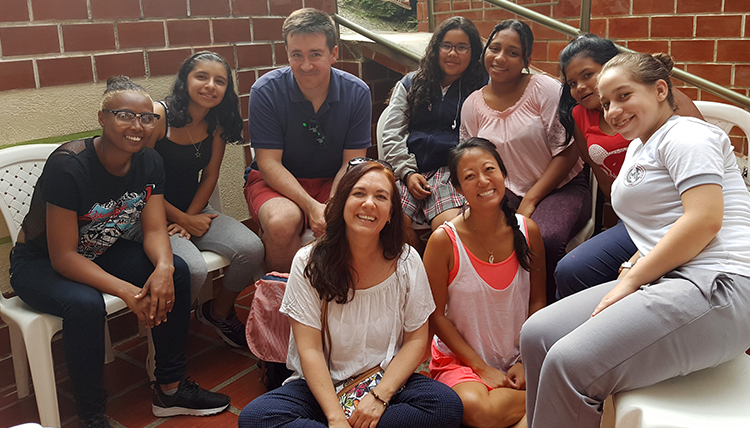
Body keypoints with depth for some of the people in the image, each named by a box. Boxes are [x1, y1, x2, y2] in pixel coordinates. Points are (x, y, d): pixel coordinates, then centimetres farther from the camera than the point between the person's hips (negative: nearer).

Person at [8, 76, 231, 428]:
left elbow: (154, 230, -11)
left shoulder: (149, 163, -10)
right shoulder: (68, 166, -29)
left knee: (176, 272, -16)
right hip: (39, 263, -6)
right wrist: (126, 292, -37)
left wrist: (163, 267, -34)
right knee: (85, 304, -36)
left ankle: (170, 389, -3)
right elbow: (62, 256, -28)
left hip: (101, 253, 6)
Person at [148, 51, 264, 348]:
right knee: (193, 269, -30)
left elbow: (210, 176, 6)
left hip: (195, 210, 6)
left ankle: (218, 312, 14)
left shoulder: (217, 123, 2)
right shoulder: (157, 116, -16)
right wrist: (182, 220, -12)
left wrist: (190, 217, -8)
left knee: (251, 248, -15)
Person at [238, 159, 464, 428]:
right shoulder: (309, 262, -8)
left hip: (388, 381, 1)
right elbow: (309, 349, -12)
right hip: (321, 386, 0)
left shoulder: (407, 262, -4)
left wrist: (380, 396, -16)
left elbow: (416, 340, -3)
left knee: (448, 405, -27)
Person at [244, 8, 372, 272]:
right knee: (282, 221, -36)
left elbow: (353, 162, -5)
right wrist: (311, 206, -28)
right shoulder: (266, 91, -12)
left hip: (334, 182, 2)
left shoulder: (357, 93, -6)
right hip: (277, 182, -2)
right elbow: (269, 163, -13)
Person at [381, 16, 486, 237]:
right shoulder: (410, 84, 21)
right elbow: (392, 135, 13)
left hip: (452, 171, -2)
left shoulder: (482, 89, 15)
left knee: (450, 225, -33)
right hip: (409, 170, 2)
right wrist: (408, 172, -2)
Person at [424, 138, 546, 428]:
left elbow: (538, 301, 5)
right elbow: (436, 315, -7)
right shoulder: (444, 241, -12)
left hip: (518, 358, 2)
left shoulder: (527, 231, -2)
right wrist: (483, 368, -11)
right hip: (461, 358, -1)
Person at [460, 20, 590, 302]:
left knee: (544, 239, -35)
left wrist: (530, 202, -13)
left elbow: (567, 152, -9)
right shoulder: (473, 104, 6)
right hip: (504, 194, 3)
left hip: (561, 188, -3)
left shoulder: (545, 89, -6)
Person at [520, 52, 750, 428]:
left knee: (569, 364, -25)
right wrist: (640, 266, 4)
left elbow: (705, 219, -17)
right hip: (663, 283, 9)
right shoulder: (637, 147, 26)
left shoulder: (685, 135, -3)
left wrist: (632, 280, -14)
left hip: (715, 288, -9)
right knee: (537, 334, -3)